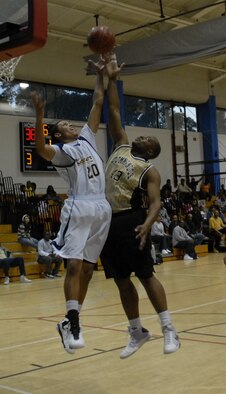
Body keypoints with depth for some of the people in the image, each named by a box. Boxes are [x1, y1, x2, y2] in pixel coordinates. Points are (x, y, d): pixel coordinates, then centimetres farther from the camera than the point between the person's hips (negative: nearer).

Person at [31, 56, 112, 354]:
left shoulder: (88, 139, 20)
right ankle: (73, 324, -12)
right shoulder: (60, 151, 2)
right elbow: (39, 148, -21)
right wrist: (40, 117, -31)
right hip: (79, 209, -6)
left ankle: (69, 322, 15)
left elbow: (98, 103, 23)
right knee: (74, 265, -15)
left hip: (102, 209, 6)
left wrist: (101, 75, 21)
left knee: (88, 268, 7)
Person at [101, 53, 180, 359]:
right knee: (122, 280, 11)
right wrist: (111, 79, 10)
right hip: (107, 221, 6)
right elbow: (114, 112, 13)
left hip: (130, 221, -6)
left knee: (146, 275, -3)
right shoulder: (121, 146, 14)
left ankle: (169, 329, 7)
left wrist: (147, 224, -31)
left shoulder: (149, 170, -2)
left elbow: (155, 202, -13)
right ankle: (137, 333, 23)